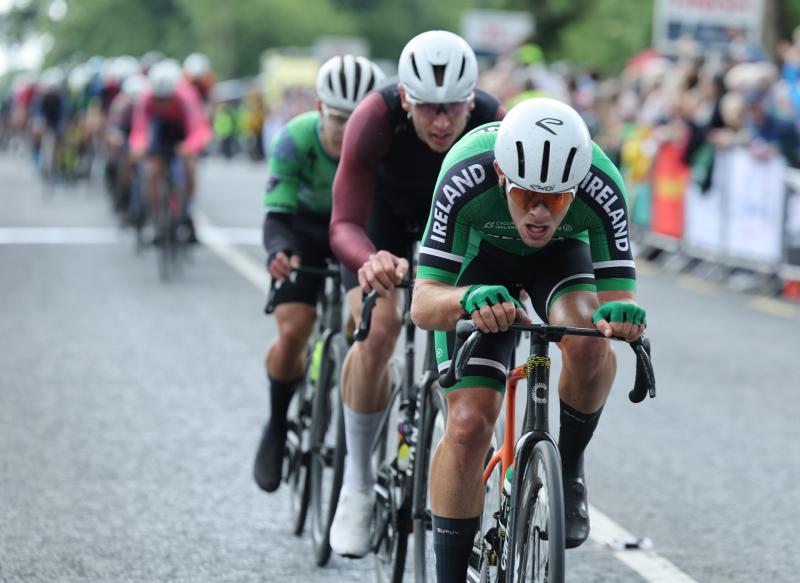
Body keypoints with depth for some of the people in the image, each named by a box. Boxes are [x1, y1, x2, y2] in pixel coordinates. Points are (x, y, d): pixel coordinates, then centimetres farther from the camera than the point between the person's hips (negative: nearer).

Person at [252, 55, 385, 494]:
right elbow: (278, 213, -30)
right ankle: (277, 428, 9)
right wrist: (278, 250, -53)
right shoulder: (294, 140, -30)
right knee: (293, 331, -18)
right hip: (307, 230, 0)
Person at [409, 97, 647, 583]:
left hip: (561, 254, 1)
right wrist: (468, 300, -60)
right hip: (480, 257, -1)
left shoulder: (602, 189, -35)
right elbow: (423, 304, -37)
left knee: (588, 344, -32)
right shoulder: (466, 180, -38)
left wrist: (621, 315, -55)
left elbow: (620, 298, -30)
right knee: (469, 425, -15)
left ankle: (569, 468, -4)